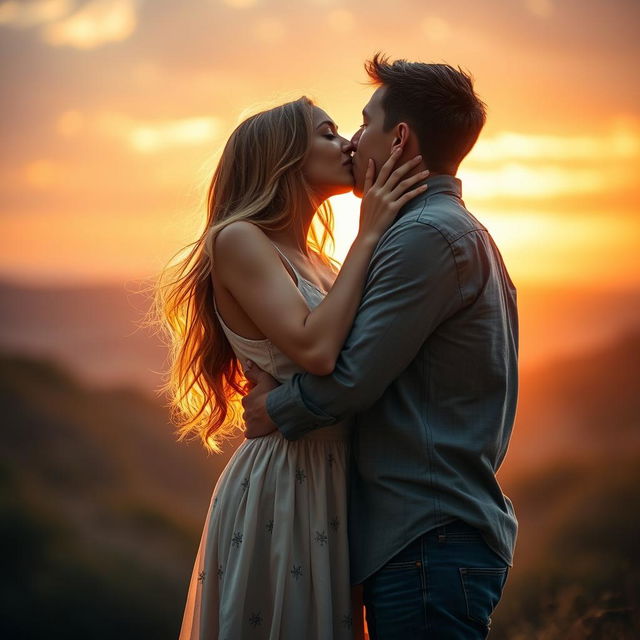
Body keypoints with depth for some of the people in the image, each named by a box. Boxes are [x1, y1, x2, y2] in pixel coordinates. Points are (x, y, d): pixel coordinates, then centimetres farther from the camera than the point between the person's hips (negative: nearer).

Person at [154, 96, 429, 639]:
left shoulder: (314, 262, 17)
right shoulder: (238, 240, -8)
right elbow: (315, 349, -22)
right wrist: (368, 236, -15)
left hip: (329, 484, 8)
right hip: (278, 485, -8)